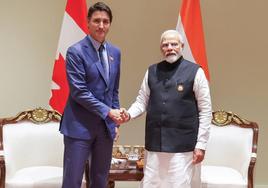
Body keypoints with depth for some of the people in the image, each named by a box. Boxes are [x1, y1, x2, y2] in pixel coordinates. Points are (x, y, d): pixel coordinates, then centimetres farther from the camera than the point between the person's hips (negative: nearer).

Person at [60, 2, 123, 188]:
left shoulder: (115, 52, 10)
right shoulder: (76, 51, -9)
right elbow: (79, 91, -15)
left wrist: (115, 119, 12)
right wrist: (108, 112, -17)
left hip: (106, 126, 6)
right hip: (80, 125, -6)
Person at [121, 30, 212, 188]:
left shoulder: (195, 72, -2)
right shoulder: (152, 71, 10)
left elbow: (205, 111, -3)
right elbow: (142, 102, 13)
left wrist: (201, 145, -6)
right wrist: (129, 114, -8)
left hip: (183, 145, -3)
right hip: (155, 144, 4)